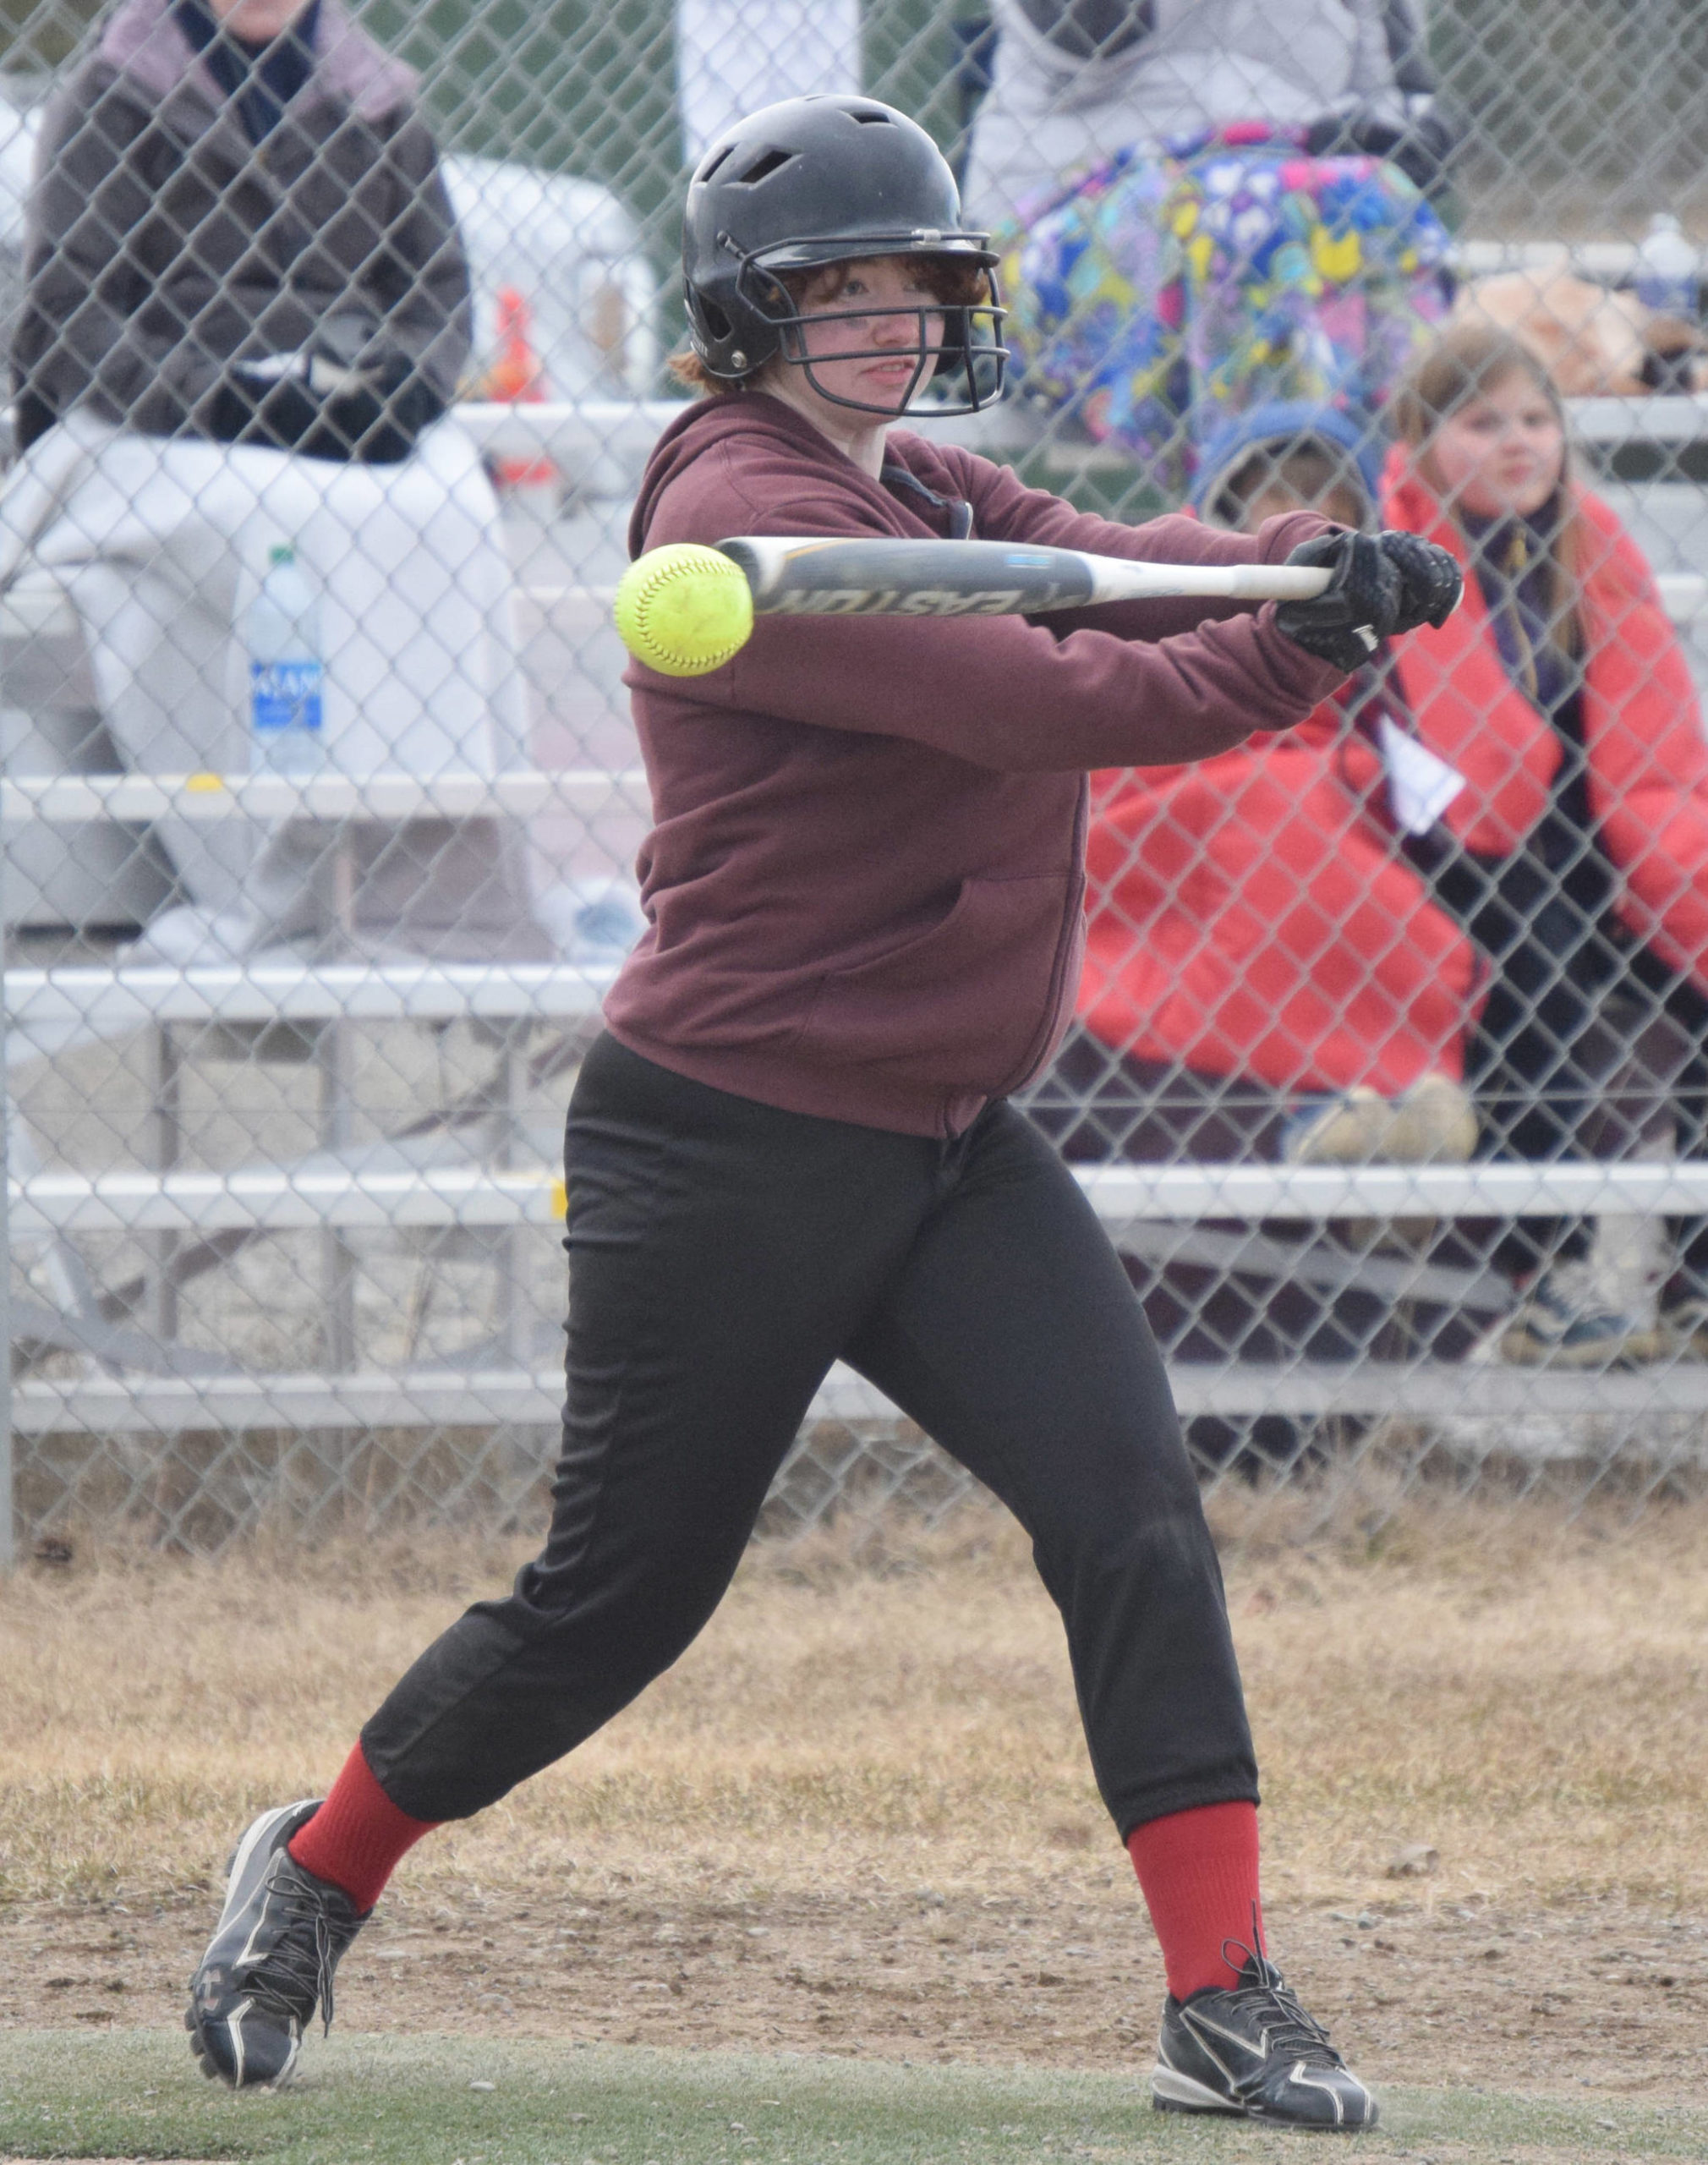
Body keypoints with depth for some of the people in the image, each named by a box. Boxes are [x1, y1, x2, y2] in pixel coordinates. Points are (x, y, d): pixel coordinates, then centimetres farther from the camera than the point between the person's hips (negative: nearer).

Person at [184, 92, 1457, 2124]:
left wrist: (1311, 559, -21)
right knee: (617, 1595, 4)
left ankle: (1223, 2001, -11)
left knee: (1132, 1509, -10)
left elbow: (1115, 571, -1)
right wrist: (1307, 649, -21)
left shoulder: (923, 488, 12)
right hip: (727, 1153, -7)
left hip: (943, 1148, 7)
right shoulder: (746, 525, -18)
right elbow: (1048, 702, -24)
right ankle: (317, 1868, 28)